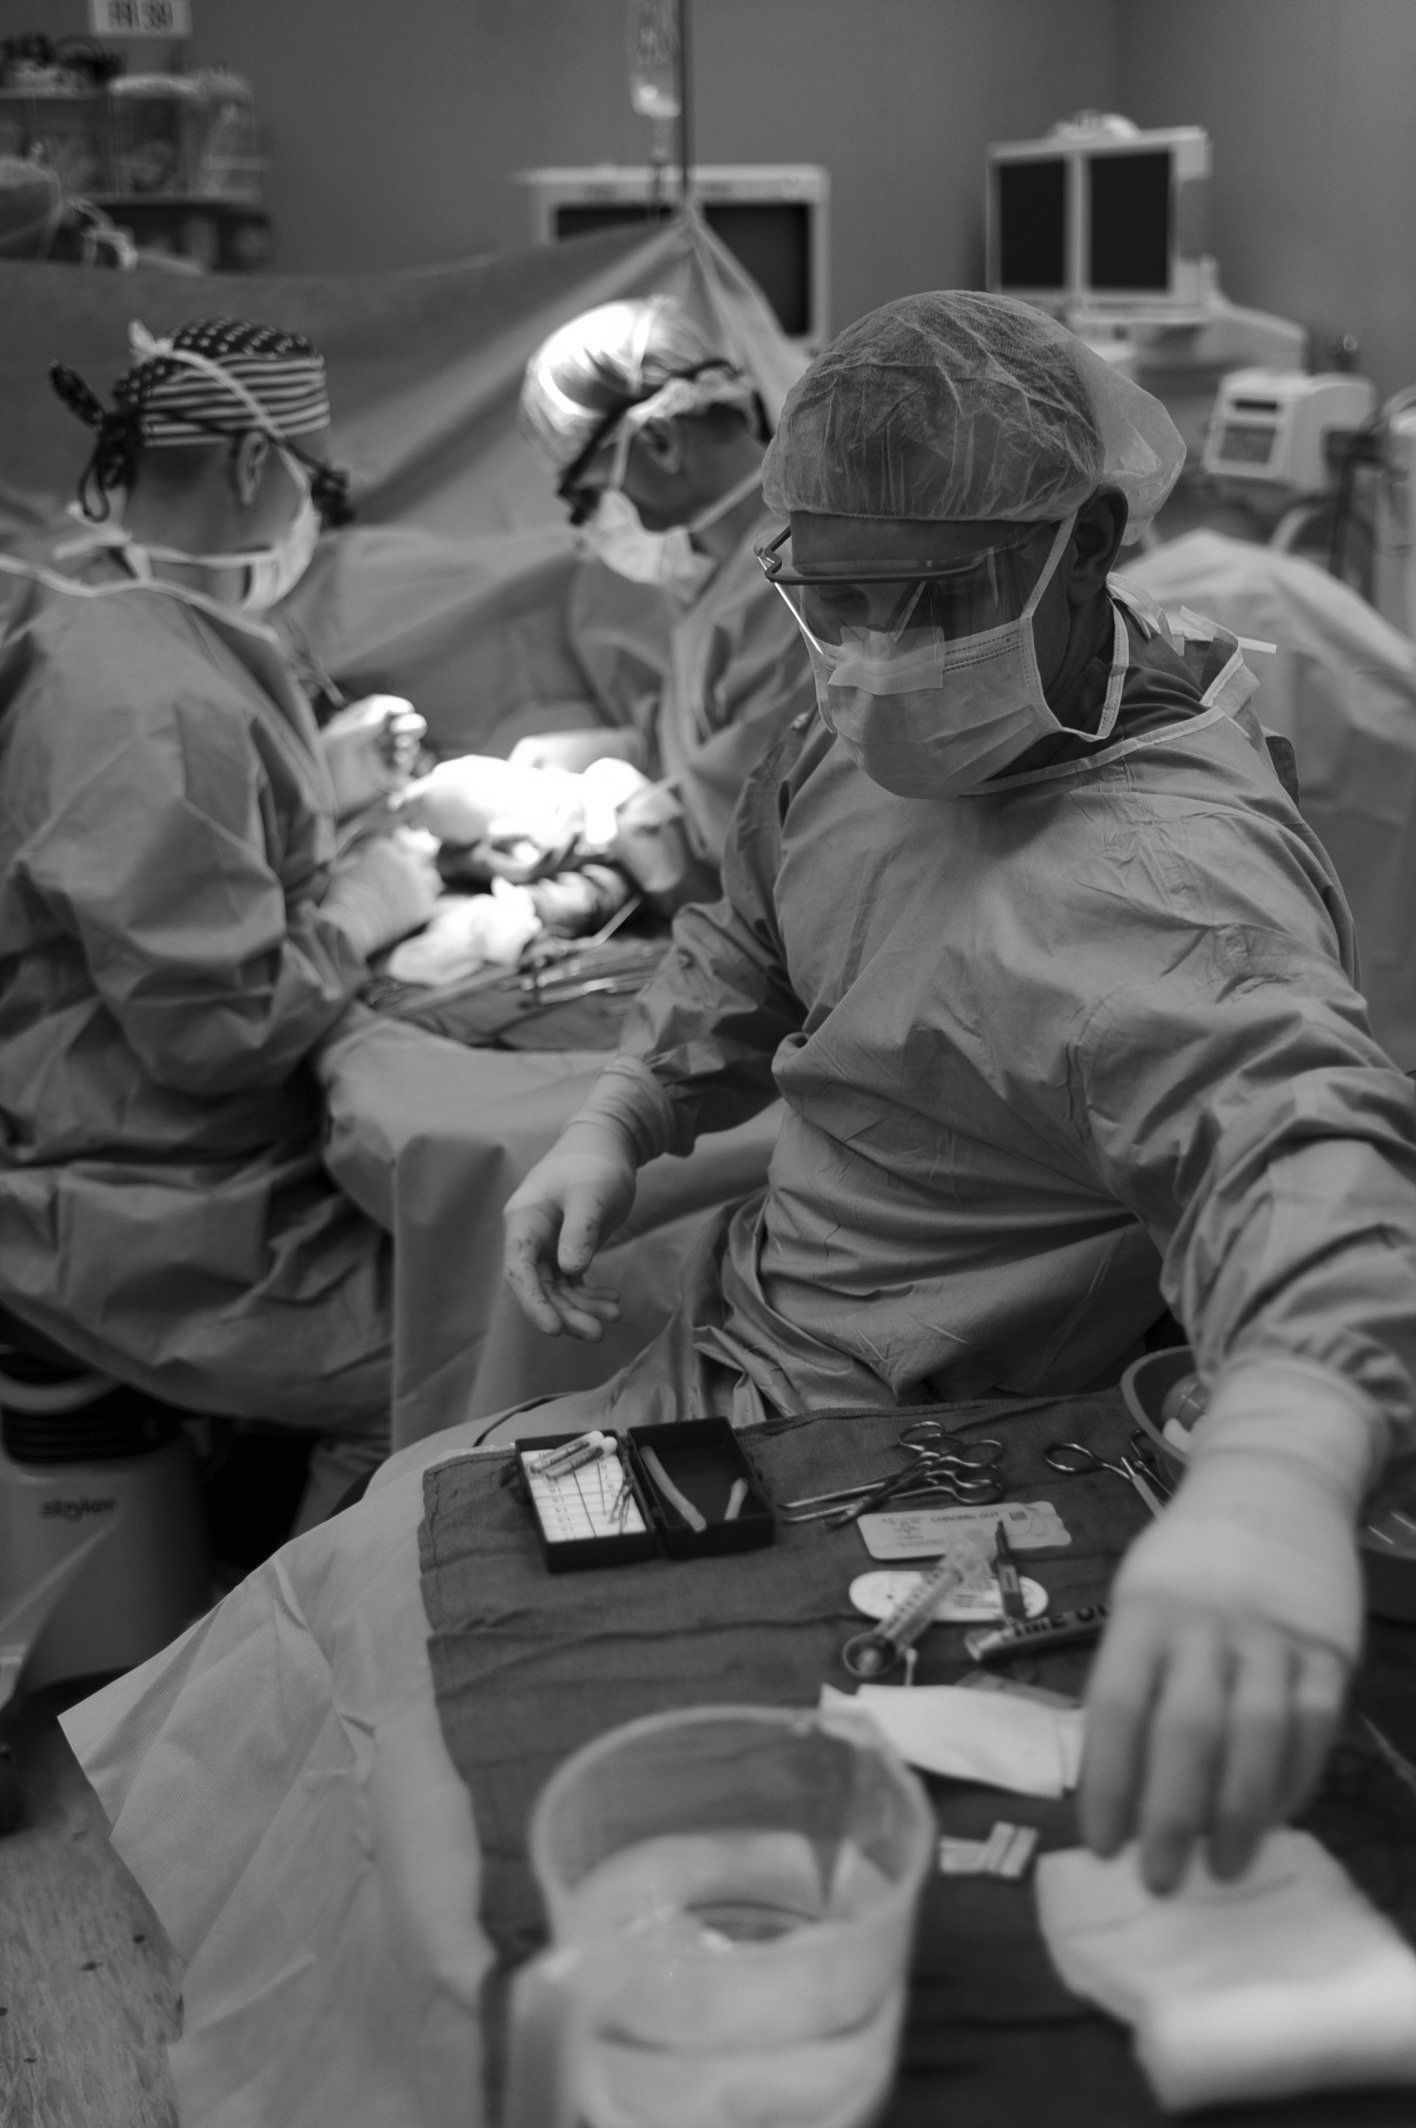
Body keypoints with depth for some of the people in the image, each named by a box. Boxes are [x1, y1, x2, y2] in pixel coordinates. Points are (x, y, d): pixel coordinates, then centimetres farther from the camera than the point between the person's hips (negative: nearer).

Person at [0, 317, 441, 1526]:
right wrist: (357, 914, -12)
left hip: (135, 1162, 10)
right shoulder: (158, 703, -25)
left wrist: (315, 793, 13)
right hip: (151, 1233, -10)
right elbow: (214, 1022, -27)